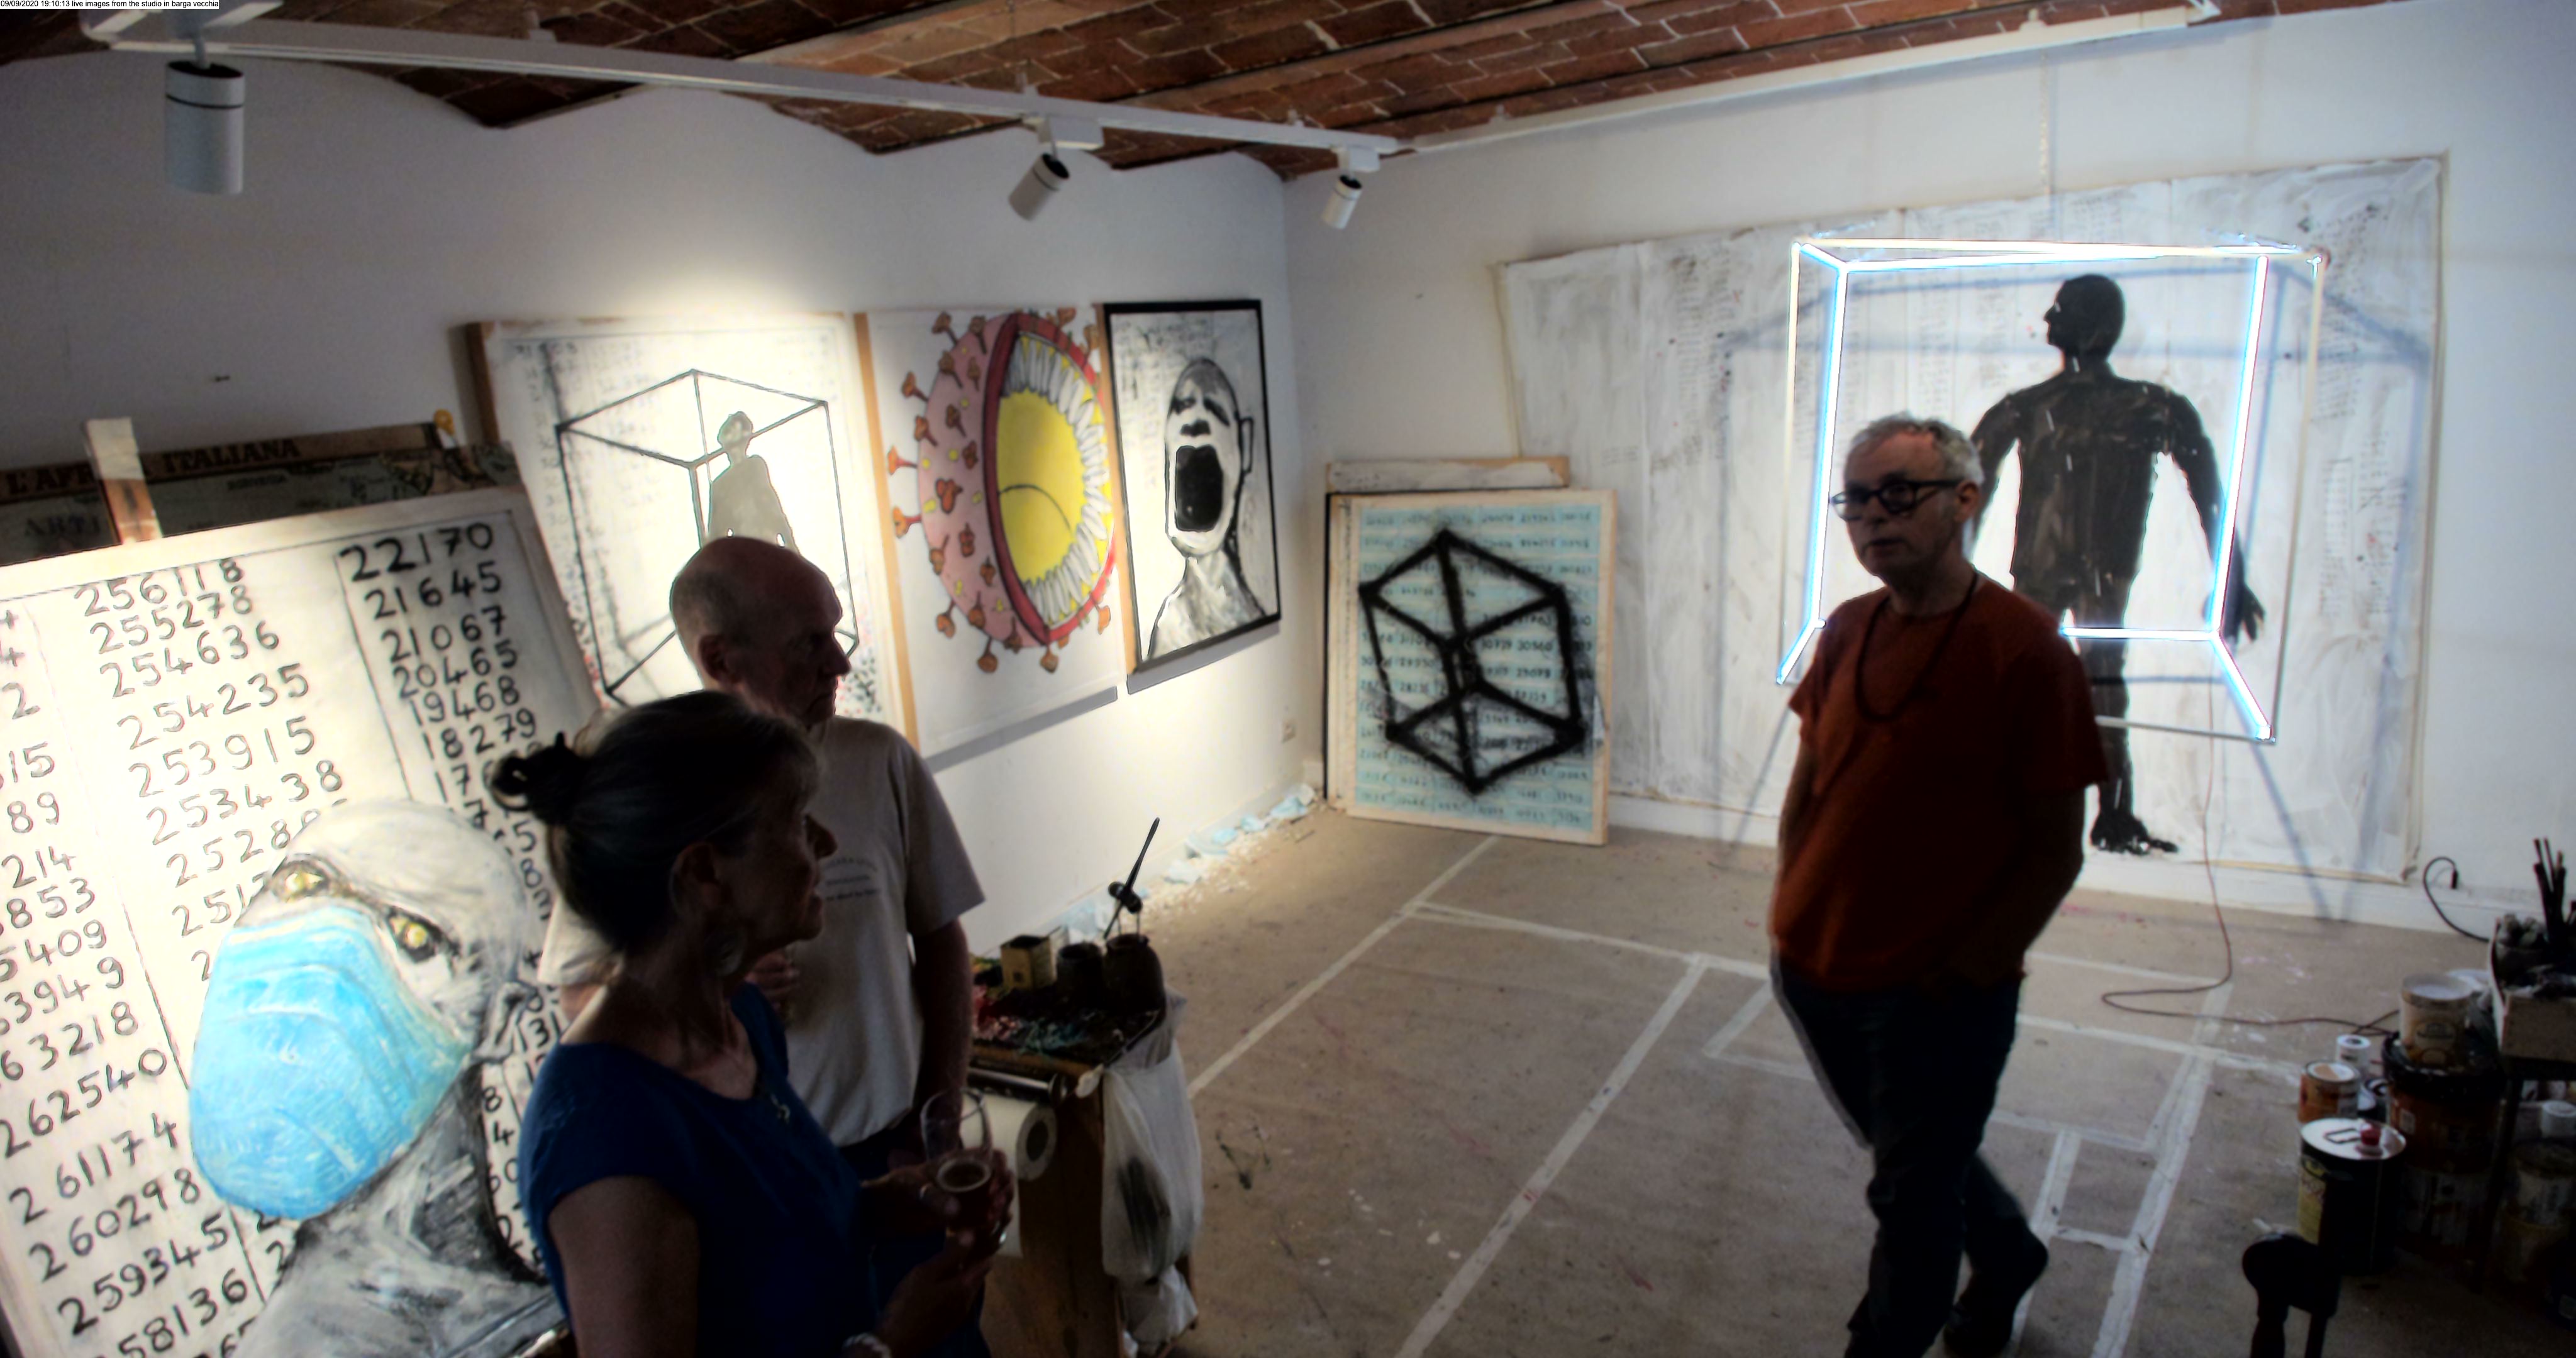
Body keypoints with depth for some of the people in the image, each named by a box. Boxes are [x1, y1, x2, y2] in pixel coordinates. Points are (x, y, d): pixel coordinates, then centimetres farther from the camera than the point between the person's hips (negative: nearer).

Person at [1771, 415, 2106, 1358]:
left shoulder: (2025, 650, -17)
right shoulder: (1847, 632, 1)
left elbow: (2055, 850, -13)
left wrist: (1958, 977, -12)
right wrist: (1792, 924, 6)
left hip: (1938, 998, -6)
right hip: (1821, 978, 6)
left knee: (1912, 1204, 12)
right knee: (1910, 1158, 27)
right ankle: (2007, 1254, 56)